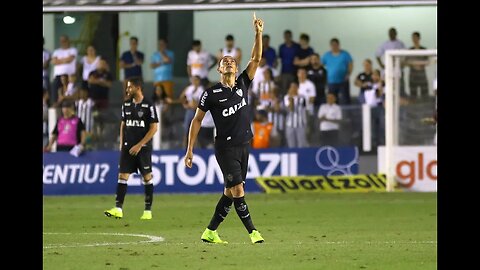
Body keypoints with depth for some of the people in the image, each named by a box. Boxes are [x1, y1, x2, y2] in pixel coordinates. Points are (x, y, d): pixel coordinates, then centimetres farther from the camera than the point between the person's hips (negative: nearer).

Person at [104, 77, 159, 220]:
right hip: (128, 147, 5)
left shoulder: (148, 106, -7)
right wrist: (121, 144, 9)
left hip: (143, 147, -5)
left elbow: (154, 128, -9)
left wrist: (139, 145, -12)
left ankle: (148, 211, 7)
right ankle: (118, 209, -8)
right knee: (122, 175, -4)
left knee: (147, 177, 0)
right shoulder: (126, 105, 9)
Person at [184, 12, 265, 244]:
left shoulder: (243, 84, 7)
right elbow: (197, 120, 0)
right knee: (237, 190, -12)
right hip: (225, 147, -5)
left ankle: (210, 232, 15)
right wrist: (190, 149, -3)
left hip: (243, 146, 6)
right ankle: (252, 232, -10)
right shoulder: (211, 94, -5)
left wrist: (258, 34, -12)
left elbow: (256, 59, 1)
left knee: (230, 192, 7)